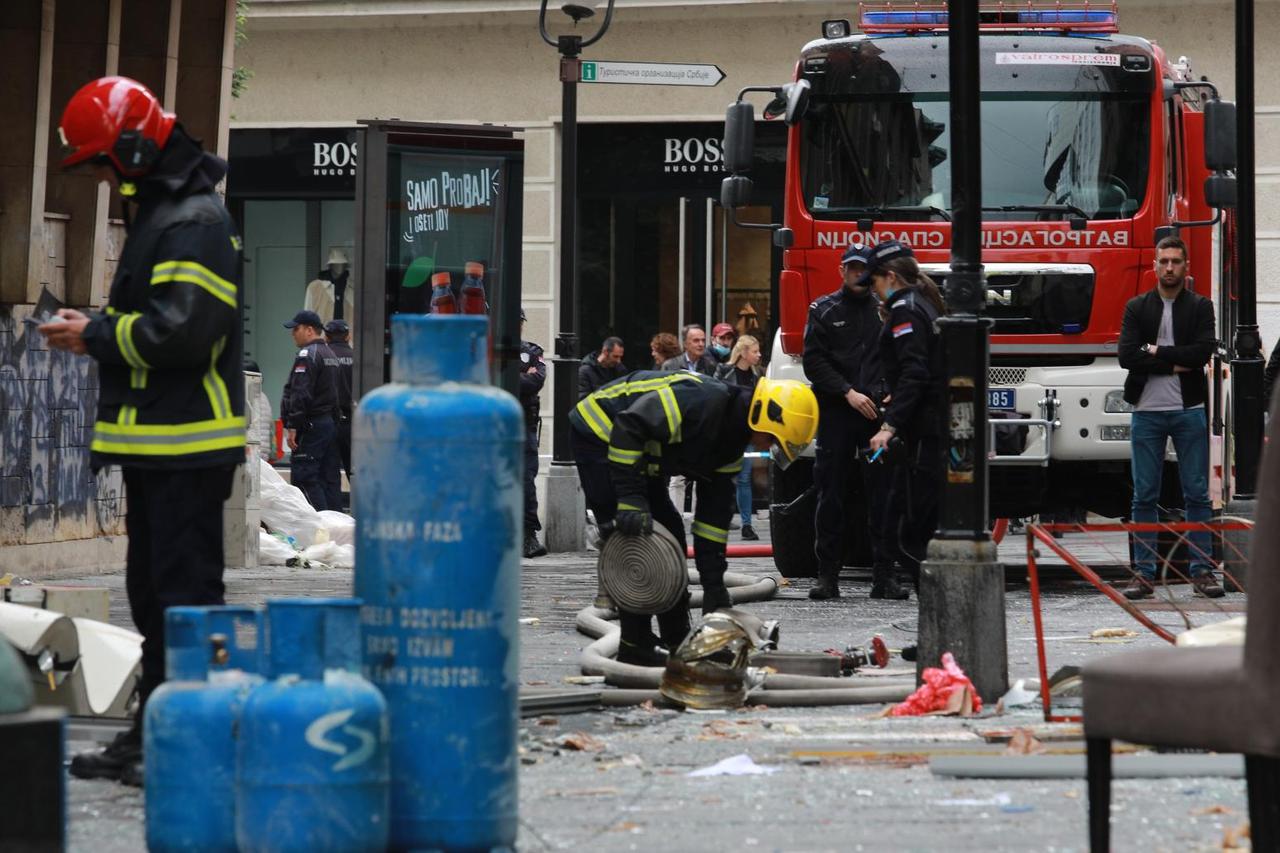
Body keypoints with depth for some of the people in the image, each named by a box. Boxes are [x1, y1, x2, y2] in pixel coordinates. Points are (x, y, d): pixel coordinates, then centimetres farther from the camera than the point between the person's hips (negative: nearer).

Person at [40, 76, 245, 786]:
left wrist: (96, 337, -13)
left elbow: (181, 331, -24)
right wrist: (97, 329, 7)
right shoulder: (154, 217, 18)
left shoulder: (194, 223, -15)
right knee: (152, 592, 15)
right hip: (152, 444, 11)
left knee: (186, 592, -7)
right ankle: (152, 734, 23)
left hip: (188, 447, -11)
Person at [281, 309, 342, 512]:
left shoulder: (307, 356, -12)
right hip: (331, 423, 10)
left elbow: (300, 395, -19)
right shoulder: (331, 355, 19)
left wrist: (292, 427, -19)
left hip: (312, 427, -10)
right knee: (330, 480, 10)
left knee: (304, 479, -9)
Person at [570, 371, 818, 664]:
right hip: (599, 435, -10)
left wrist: (714, 584, 5)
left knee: (670, 535, 10)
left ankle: (677, 640, 18)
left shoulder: (732, 439, 2)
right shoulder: (703, 401, -30)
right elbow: (628, 427, -35)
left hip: (636, 453, 10)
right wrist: (630, 500, -35)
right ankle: (635, 647, -9)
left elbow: (716, 509, 7)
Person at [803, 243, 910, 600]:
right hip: (836, 412, -1)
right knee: (831, 494, 0)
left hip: (879, 412, 1)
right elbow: (814, 361, 0)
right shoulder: (824, 310, 8)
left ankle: (884, 575, 0)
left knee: (882, 494, -2)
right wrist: (849, 393, -10)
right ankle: (827, 574, 4)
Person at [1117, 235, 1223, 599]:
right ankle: (1144, 572, 5)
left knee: (1197, 495, 1)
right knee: (1144, 497, 2)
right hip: (1147, 412, 1)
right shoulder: (1137, 307, 8)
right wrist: (1174, 364, -11)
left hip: (1189, 410, -1)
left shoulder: (1200, 307, 6)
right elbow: (1127, 355, -6)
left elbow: (1204, 351, -10)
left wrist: (1156, 352, -8)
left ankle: (1202, 571, 5)